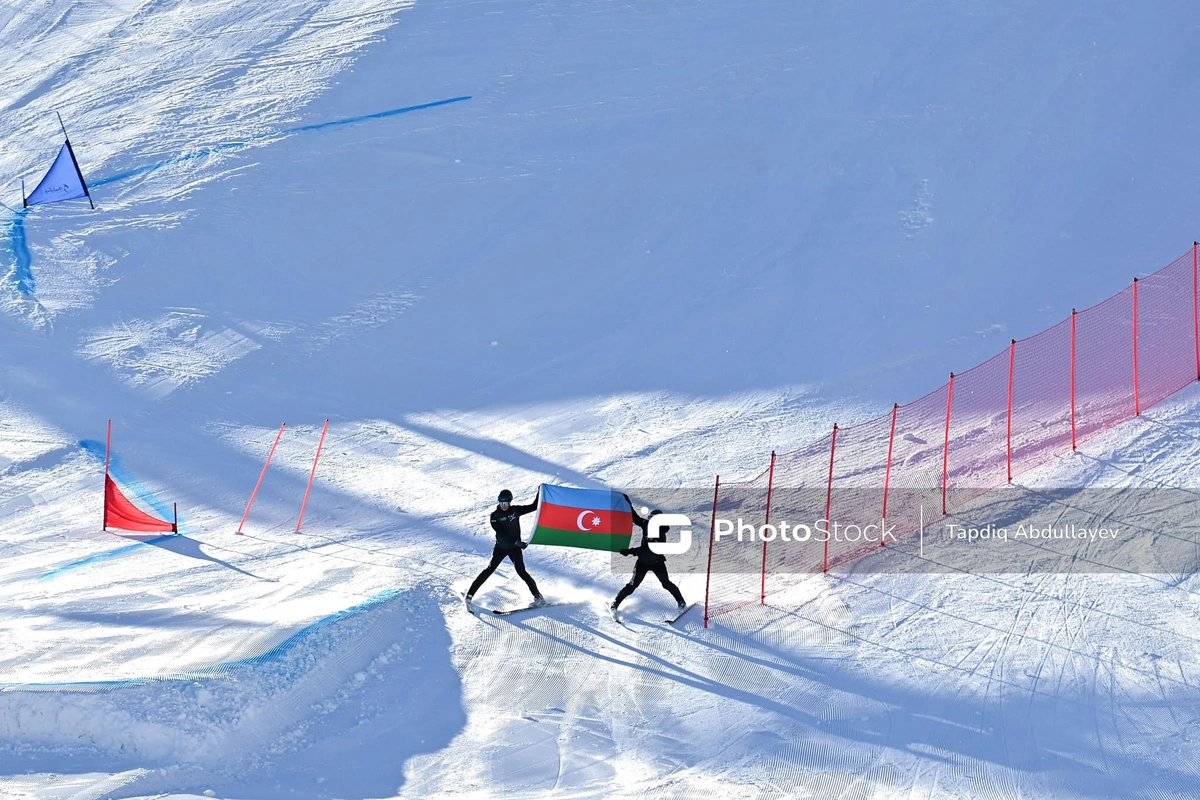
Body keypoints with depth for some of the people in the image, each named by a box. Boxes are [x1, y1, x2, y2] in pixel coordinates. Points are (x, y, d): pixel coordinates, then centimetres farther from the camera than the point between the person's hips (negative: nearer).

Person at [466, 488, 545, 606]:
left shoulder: (515, 510, -5)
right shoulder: (495, 516, -12)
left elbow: (533, 507, -1)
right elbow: (501, 533, -23)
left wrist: (540, 494, -14)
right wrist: (516, 542, -33)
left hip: (515, 547, 0)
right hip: (500, 547, 0)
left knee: (521, 571, -11)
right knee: (489, 570, -4)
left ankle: (538, 596, -5)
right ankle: (470, 594, 4)